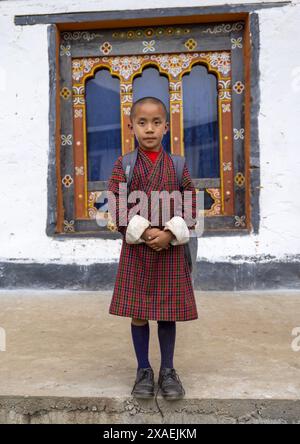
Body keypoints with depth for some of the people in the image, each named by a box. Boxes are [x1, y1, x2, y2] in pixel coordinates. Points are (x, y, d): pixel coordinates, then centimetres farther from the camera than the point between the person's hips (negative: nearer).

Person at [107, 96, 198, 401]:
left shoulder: (178, 165, 2)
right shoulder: (123, 164, 0)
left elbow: (191, 207, 0)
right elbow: (117, 207, -7)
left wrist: (170, 233, -14)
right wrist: (144, 232, -18)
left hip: (170, 249, 1)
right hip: (135, 249, 0)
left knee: (168, 312, 8)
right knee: (138, 312, 7)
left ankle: (167, 370, 25)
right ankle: (143, 370, 24)